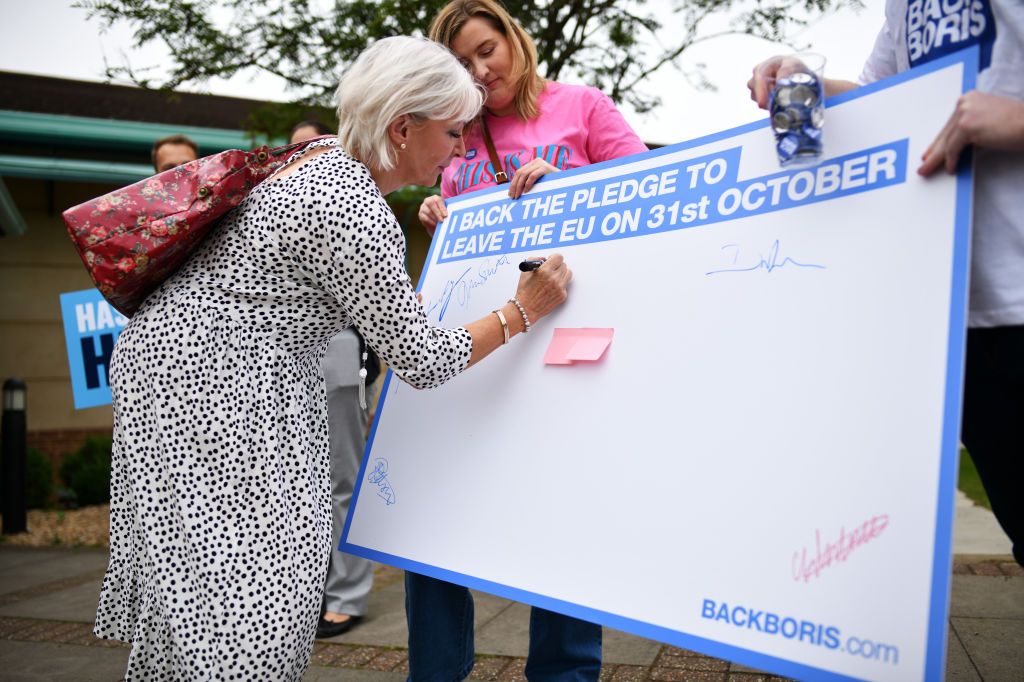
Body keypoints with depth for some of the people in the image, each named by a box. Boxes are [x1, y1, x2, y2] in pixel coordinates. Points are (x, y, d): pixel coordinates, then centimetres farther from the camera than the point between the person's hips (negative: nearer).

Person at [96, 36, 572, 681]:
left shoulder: (325, 153, 4)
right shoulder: (357, 215, -25)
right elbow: (422, 360, -19)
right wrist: (522, 311, -11)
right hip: (209, 385, -10)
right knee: (233, 591, -6)